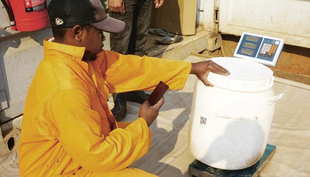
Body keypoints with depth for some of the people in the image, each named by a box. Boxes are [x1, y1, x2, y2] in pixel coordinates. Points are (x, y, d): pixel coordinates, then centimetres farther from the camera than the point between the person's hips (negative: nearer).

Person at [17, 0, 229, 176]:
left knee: (137, 133, 18)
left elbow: (132, 67, -1)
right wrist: (143, 124, -18)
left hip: (80, 148, 9)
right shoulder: (65, 89, -34)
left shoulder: (79, 56, -6)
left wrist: (191, 68, 1)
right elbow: (97, 155, -31)